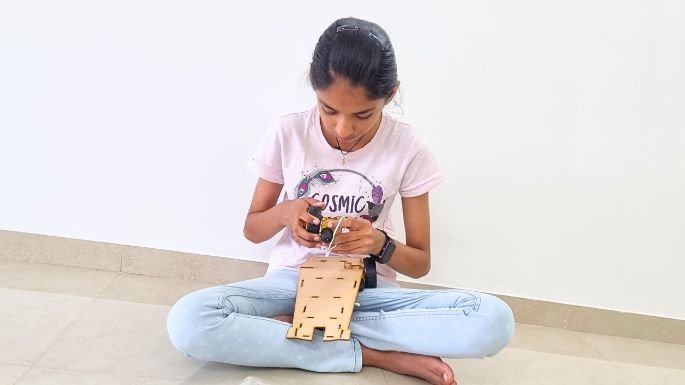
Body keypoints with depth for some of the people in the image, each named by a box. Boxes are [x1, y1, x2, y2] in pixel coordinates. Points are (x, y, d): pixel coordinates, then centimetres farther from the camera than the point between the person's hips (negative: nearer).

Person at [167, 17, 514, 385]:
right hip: (292, 282, 1)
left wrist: (380, 244, -23)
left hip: (368, 290, 0)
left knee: (494, 320, -28)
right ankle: (378, 355, -23)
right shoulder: (287, 133, -7)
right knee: (187, 322, -32)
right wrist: (283, 213, -18)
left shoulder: (407, 147, -8)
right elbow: (252, 229, 5)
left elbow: (420, 263, 0)